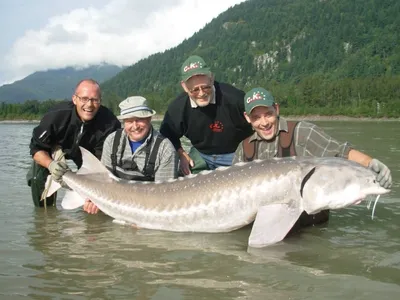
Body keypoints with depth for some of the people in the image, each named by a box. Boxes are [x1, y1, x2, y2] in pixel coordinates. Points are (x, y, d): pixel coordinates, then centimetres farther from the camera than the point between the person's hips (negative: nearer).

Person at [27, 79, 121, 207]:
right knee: (38, 177, -21)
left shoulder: (109, 123, -37)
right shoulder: (57, 115, -39)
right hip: (55, 147, -1)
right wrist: (51, 164, -49)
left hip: (86, 149, 2)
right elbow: (36, 148, -26)